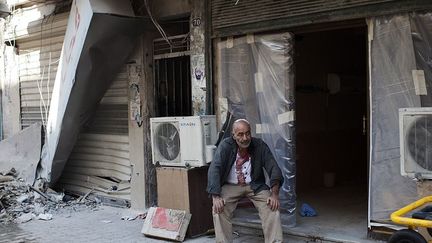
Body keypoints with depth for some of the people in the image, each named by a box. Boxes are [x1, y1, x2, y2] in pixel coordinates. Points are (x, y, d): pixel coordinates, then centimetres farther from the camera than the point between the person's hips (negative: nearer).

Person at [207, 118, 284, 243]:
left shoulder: (260, 145, -9)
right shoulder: (225, 145, -14)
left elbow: (273, 168, -10)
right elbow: (214, 169, -22)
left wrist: (275, 193, -25)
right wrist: (216, 197, -34)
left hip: (254, 185, 1)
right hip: (230, 186, -1)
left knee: (272, 207, -21)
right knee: (219, 209, -26)